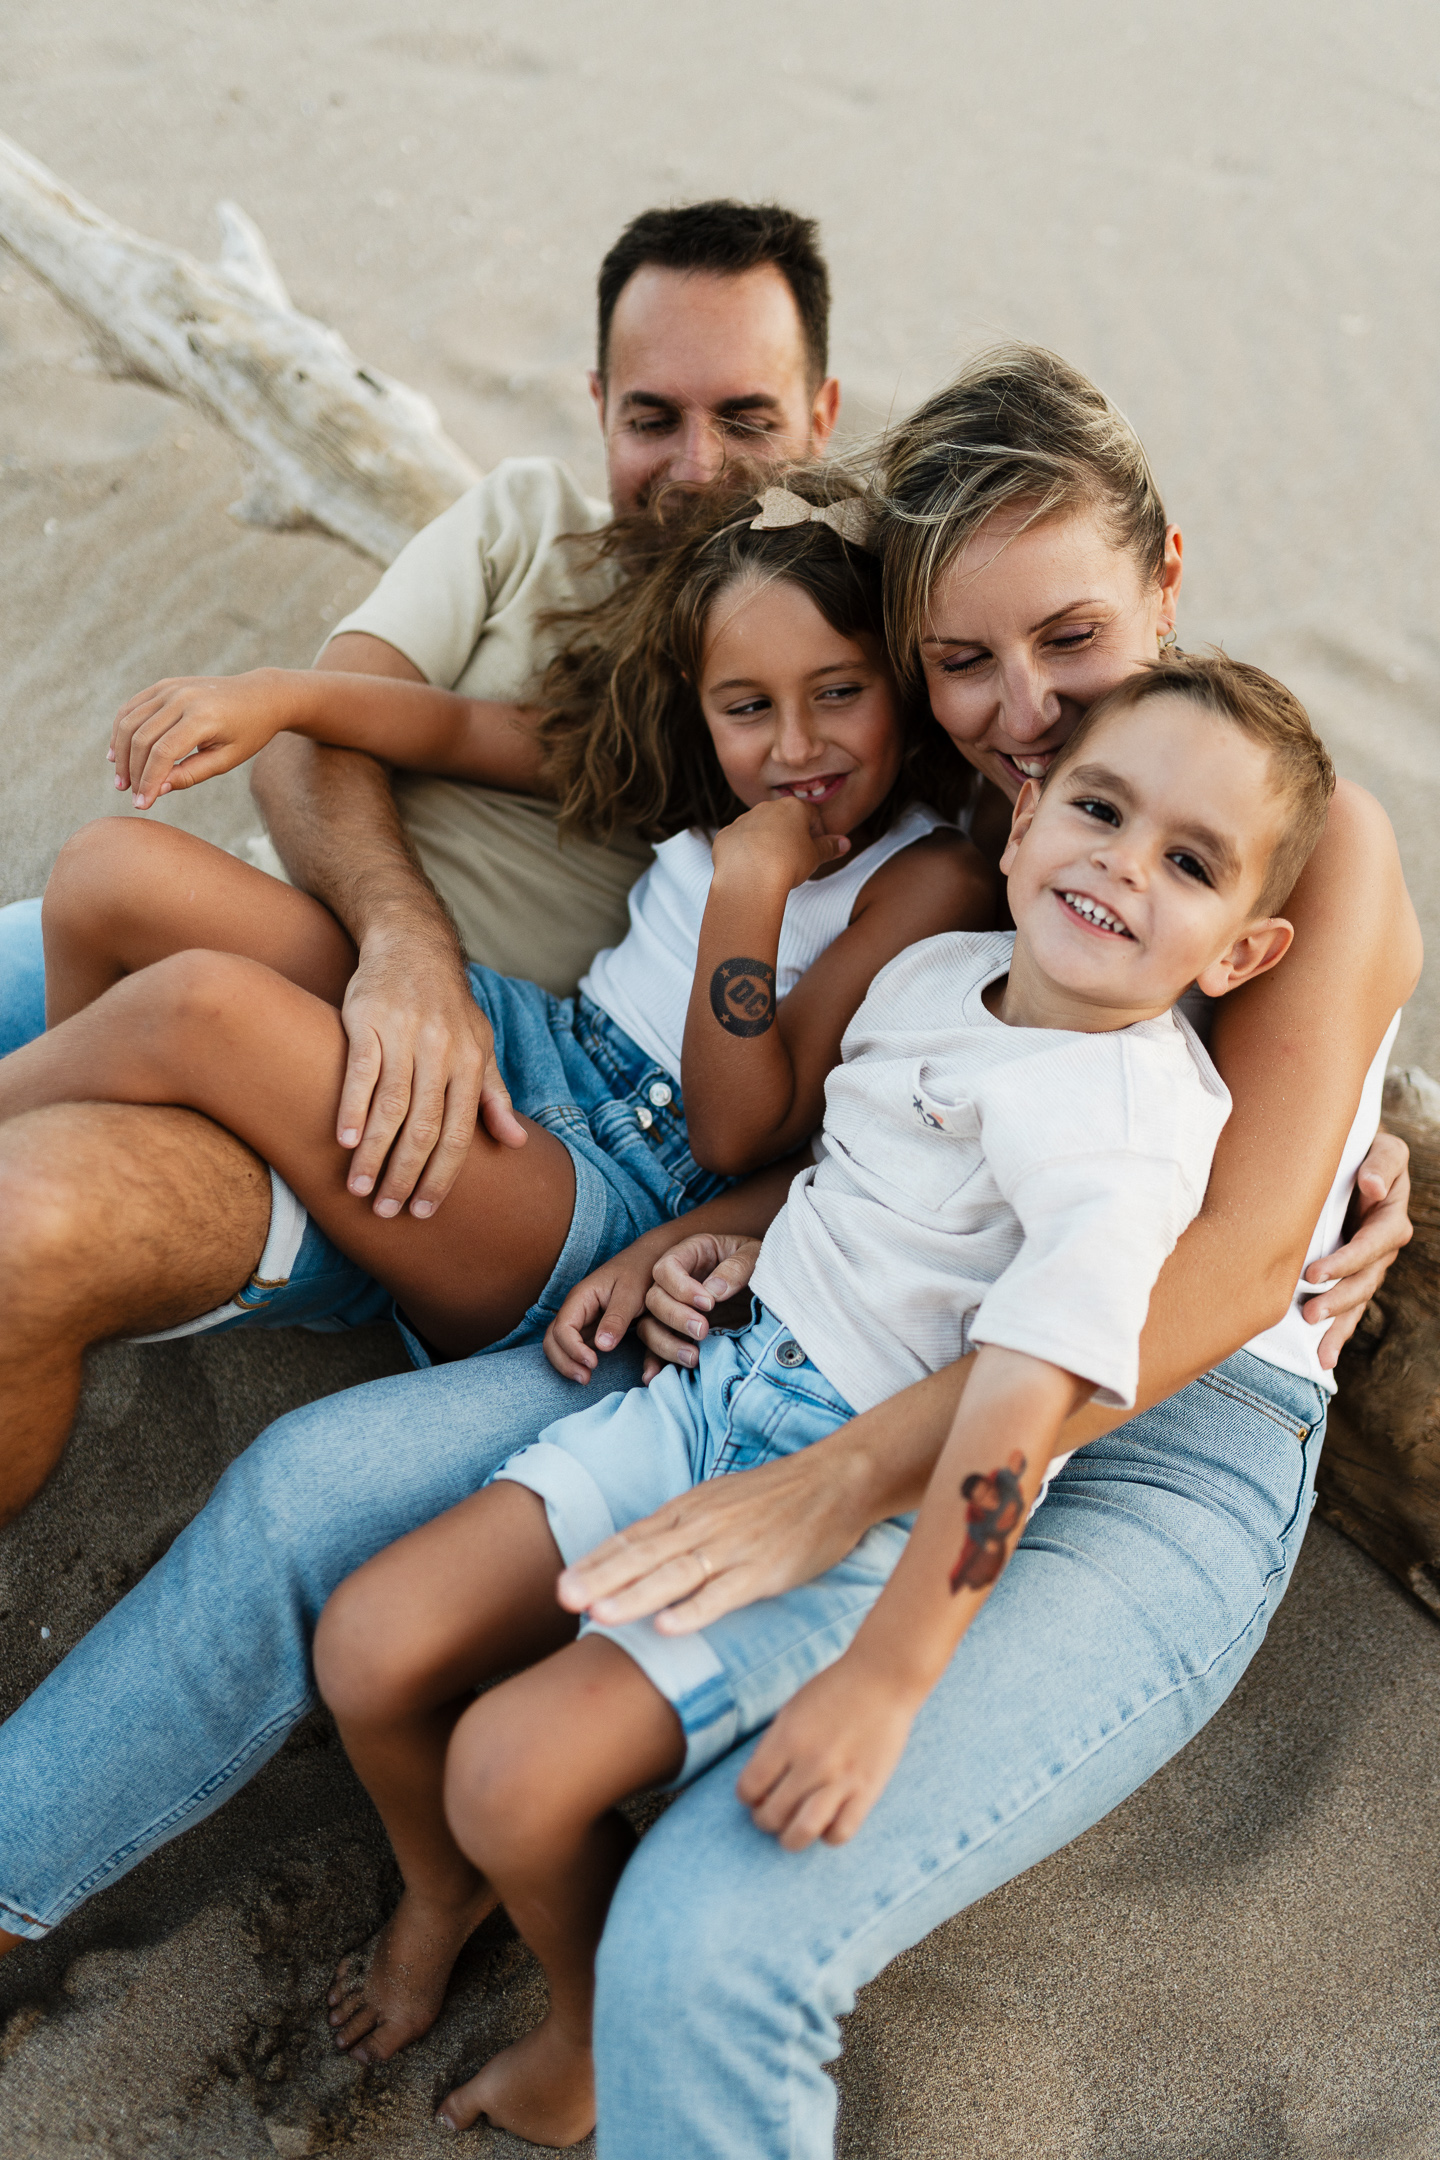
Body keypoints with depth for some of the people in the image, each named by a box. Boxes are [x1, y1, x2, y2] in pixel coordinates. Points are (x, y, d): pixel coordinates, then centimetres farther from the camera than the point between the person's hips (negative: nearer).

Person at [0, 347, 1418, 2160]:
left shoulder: (1316, 841, -9)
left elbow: (1238, 1258, -20)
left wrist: (843, 1485, -28)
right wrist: (724, 1231, -4)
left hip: (1160, 1457, -6)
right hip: (873, 1367, 6)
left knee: (715, 1942, -31)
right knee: (314, 1481, -4)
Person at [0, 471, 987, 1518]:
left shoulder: (930, 878, -10)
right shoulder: (703, 781, 9)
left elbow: (737, 1136, -14)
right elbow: (465, 727, 14)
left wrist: (754, 882, -23)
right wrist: (281, 693, -2)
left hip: (617, 1189, -7)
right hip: (523, 1046, 8)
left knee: (203, 1006, -30)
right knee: (116, 873, -6)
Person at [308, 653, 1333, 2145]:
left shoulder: (1126, 1121, -22)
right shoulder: (932, 969, 3)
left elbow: (1021, 1405, -27)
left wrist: (884, 1680, -29)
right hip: (727, 1389, 7)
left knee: (516, 1769, -19)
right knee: (369, 1643, -2)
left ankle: (596, 2029, 17)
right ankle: (443, 1888, 32)